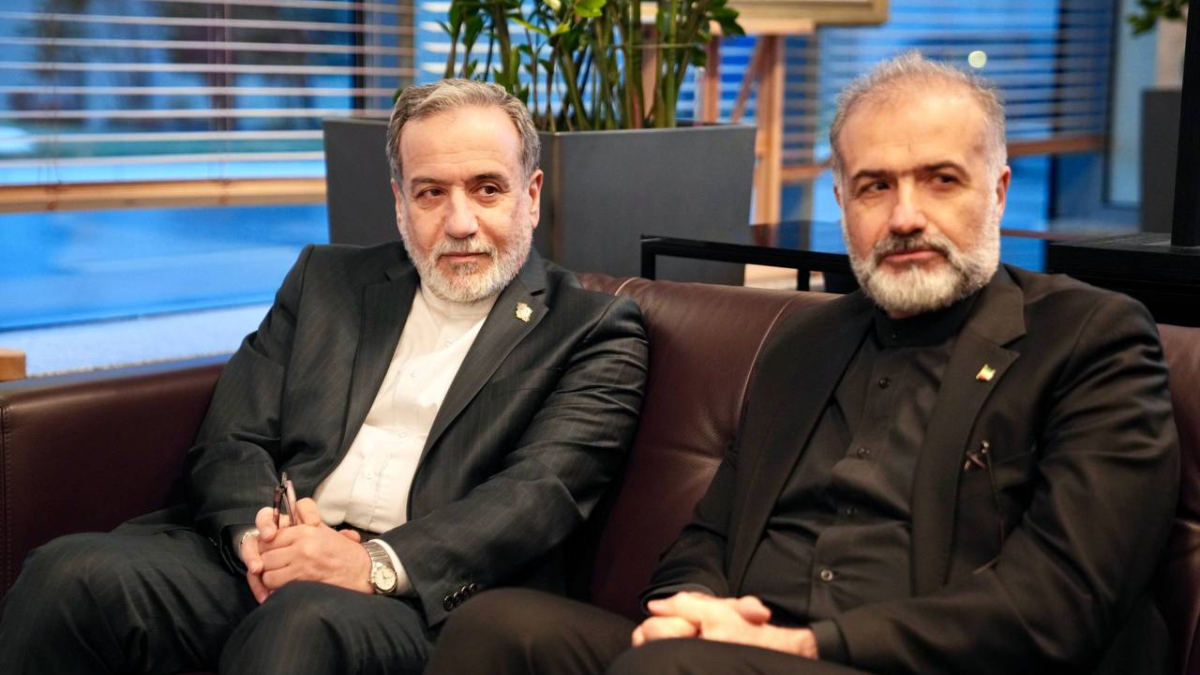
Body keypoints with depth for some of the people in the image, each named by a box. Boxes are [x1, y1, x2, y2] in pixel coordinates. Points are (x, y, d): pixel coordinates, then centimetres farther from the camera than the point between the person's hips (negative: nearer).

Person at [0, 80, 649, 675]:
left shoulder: (594, 332, 7)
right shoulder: (327, 279, 20)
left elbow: (540, 494, -7)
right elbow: (230, 440, 12)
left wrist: (378, 564, -22)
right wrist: (257, 529, -12)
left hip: (424, 596, -4)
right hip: (265, 562, 5)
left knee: (305, 620, -39)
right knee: (68, 575, -24)